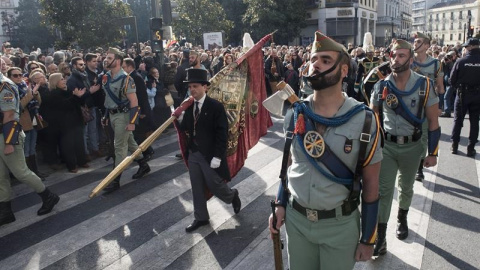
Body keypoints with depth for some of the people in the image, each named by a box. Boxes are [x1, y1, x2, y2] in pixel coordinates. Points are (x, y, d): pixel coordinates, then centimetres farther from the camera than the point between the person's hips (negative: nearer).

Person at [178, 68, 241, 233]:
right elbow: (186, 128, 10)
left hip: (210, 155, -6)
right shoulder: (189, 106, 6)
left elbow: (222, 134, -15)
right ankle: (201, 218, 29)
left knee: (215, 185, 6)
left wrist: (217, 156, -18)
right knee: (197, 188, 12)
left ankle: (232, 196, 38)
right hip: (193, 154, 6)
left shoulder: (216, 106, -13)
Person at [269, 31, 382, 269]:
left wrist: (368, 239, -4)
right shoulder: (294, 115, -4)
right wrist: (280, 204, 5)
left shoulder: (364, 121, -13)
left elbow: (370, 182, -7)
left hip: (340, 224, -2)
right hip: (296, 219, 3)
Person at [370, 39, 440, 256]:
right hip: (386, 145, 0)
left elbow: (433, 121, -4)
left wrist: (432, 153, -4)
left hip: (412, 146, 0)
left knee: (406, 187, 19)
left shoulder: (424, 85, -9)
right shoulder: (381, 86, -6)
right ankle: (380, 237, 6)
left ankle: (402, 219, 45)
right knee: (383, 190, -2)